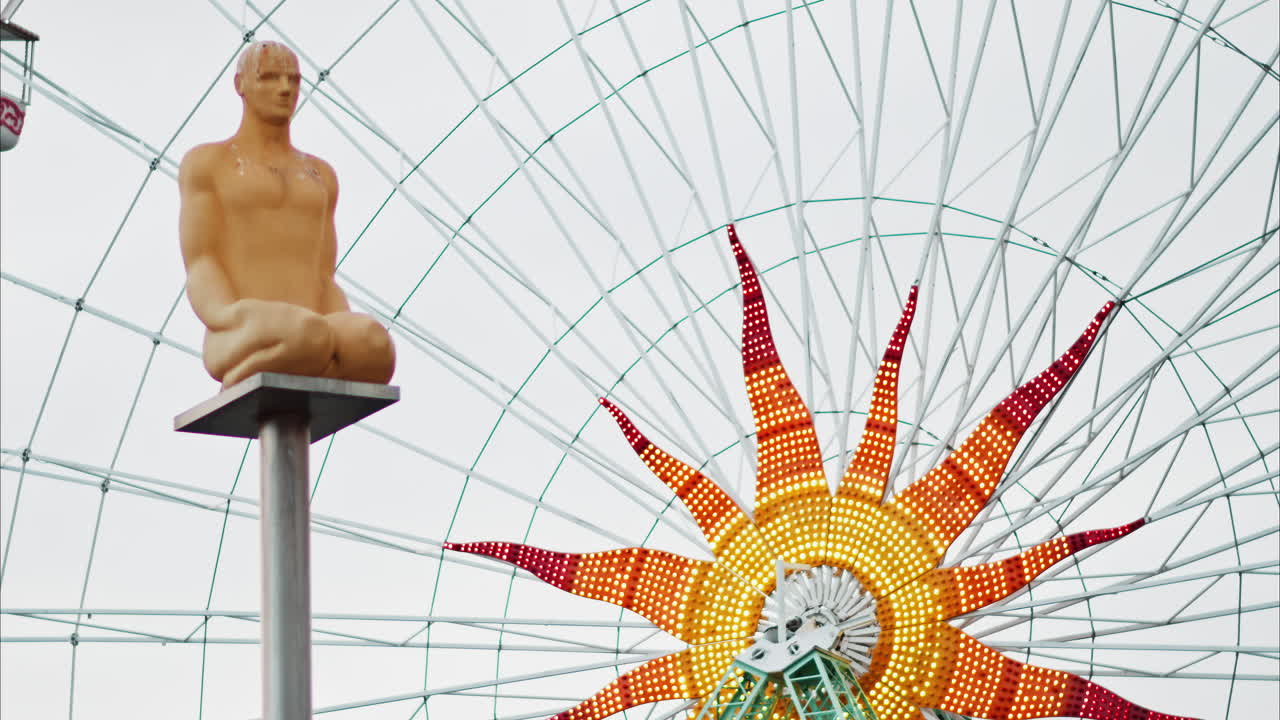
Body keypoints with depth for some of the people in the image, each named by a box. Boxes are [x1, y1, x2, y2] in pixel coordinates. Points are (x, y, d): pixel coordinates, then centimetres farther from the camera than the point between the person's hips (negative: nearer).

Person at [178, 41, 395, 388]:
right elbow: (200, 271, 1)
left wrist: (353, 340, -4)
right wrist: (241, 330, -22)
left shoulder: (320, 175, 28)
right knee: (310, 336, -42)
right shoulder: (204, 163, 12)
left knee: (374, 346, -36)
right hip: (238, 346, -3)